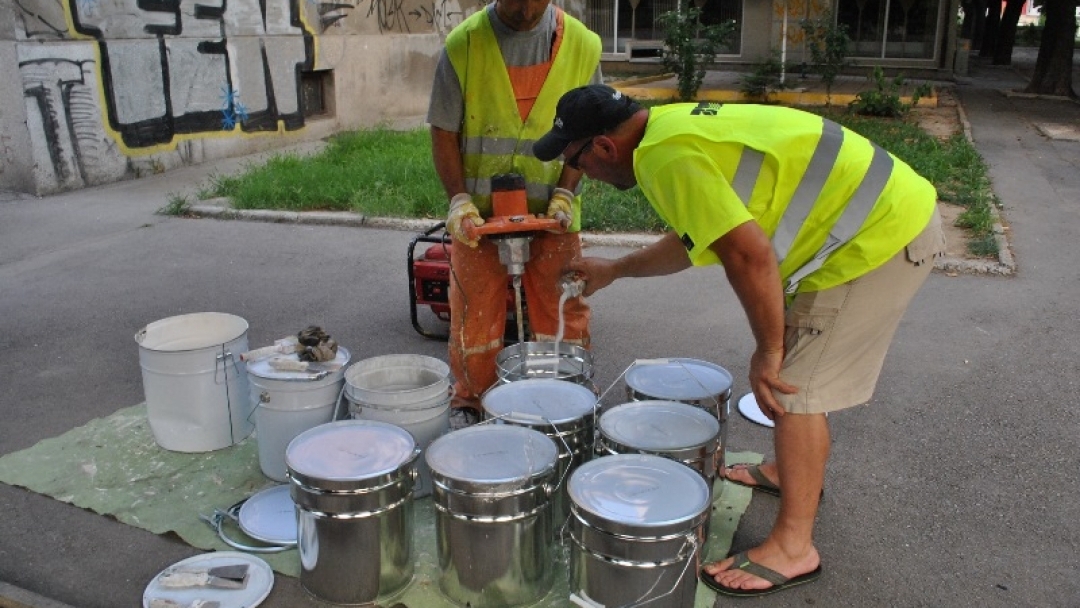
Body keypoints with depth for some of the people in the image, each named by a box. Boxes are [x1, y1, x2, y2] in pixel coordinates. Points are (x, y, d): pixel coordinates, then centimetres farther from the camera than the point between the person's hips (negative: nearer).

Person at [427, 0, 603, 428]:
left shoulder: (581, 44, -3)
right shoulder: (464, 43, -7)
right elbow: (444, 132, -4)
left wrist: (565, 192, -10)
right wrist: (459, 199, -15)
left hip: (552, 213, 1)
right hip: (479, 213, -1)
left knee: (562, 312, 8)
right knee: (475, 314, 8)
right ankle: (469, 403, 29)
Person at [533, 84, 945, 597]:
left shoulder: (666, 155, -21)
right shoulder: (674, 127, 10)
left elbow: (749, 253, -28)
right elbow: (696, 236, 23)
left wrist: (767, 351, -16)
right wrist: (614, 270, 28)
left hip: (879, 233, -10)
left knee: (794, 386, -4)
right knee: (795, 367, 22)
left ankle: (792, 549, 8)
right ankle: (793, 471, 41)